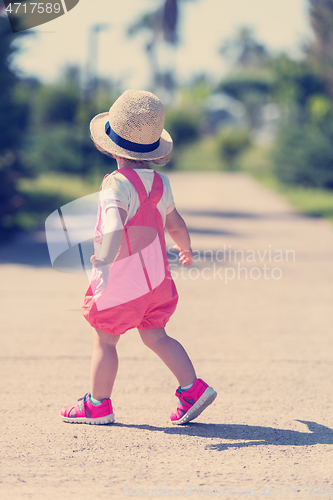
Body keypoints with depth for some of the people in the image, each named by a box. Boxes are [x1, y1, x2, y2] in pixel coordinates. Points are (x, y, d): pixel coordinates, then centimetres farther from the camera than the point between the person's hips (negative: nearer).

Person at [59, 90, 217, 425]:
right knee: (155, 336, 16)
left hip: (122, 281, -7)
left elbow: (115, 226, -38)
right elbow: (175, 224, 14)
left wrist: (105, 260, -51)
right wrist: (186, 248, 34)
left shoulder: (117, 186, -21)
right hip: (157, 277, 7)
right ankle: (192, 388, 7)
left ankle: (98, 404, 17)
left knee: (104, 340, 7)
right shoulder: (160, 183, 1)